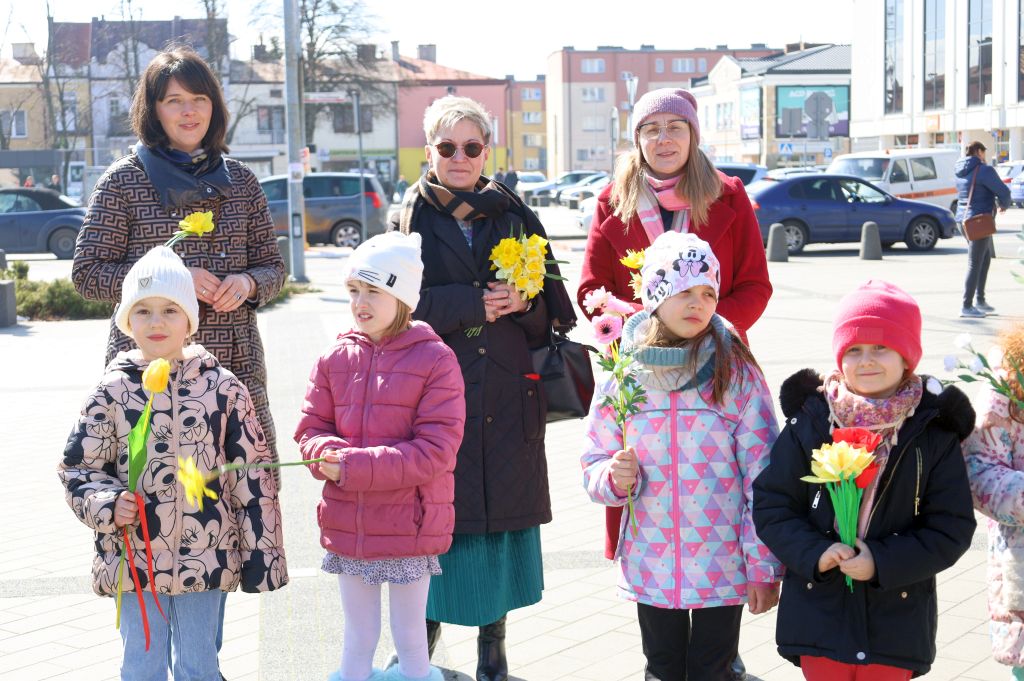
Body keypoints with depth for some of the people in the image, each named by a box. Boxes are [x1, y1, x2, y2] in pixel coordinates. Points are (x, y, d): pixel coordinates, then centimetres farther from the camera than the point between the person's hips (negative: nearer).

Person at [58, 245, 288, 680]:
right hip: (134, 559, 0)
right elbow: (77, 467, 5)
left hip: (205, 558, 0)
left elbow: (250, 474, -1)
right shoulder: (113, 392, -3)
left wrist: (262, 555, -1)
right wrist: (108, 504, -15)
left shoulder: (222, 387, -3)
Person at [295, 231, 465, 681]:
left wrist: (356, 466, -22)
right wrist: (328, 455, -20)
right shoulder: (335, 358, 3)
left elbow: (435, 450, -17)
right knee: (357, 639, 17)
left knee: (411, 640, 11)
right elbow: (310, 428, 4)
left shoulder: (435, 360, -11)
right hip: (347, 525, 4)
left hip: (410, 526, -4)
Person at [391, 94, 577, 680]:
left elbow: (551, 304, 10)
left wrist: (524, 302, -11)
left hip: (508, 391, 2)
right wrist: (469, 304, -13)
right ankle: (426, 625, 14)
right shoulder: (411, 216, 5)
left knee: (504, 504, 4)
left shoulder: (514, 215, 10)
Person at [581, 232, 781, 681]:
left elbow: (762, 476, -7)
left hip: (723, 564, -2)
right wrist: (616, 478, -17)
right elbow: (594, 466, 6)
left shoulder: (737, 373, -8)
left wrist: (764, 566, -8)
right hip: (650, 564, 2)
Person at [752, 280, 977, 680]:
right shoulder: (810, 422, -3)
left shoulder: (934, 432, -4)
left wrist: (883, 562, -16)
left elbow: (952, 528, -4)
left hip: (895, 622, 0)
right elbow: (771, 504, 0)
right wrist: (814, 553, -16)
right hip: (818, 613, 1)